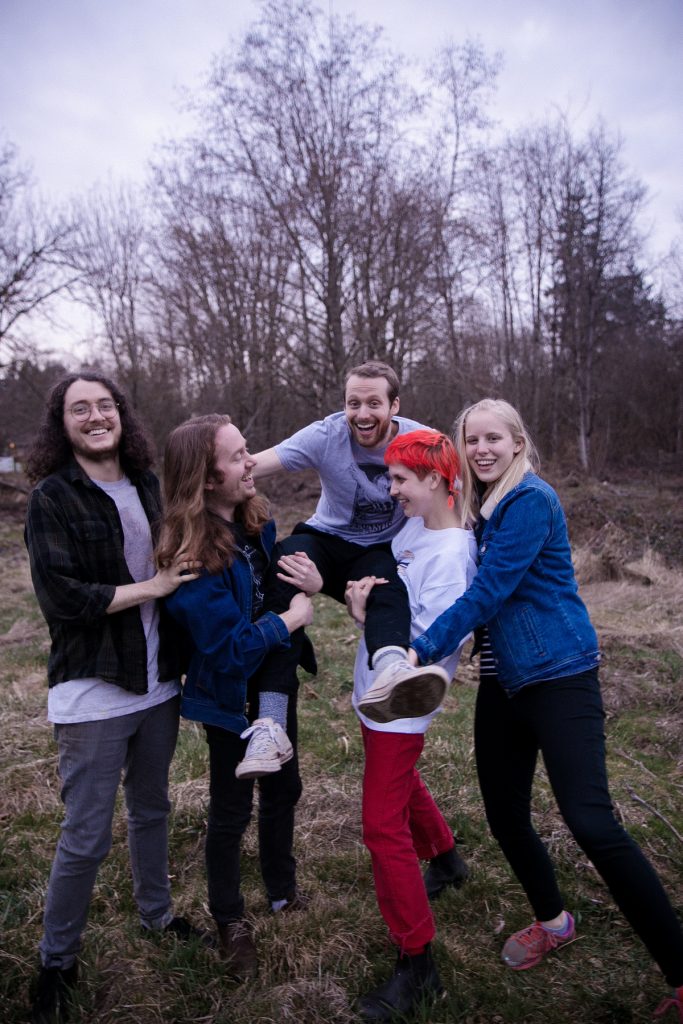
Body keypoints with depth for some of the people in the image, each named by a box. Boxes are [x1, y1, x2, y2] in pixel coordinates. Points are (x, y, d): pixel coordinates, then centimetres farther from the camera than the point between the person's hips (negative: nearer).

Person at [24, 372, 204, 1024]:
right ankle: (55, 961, 29)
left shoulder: (147, 487, 5)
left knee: (151, 808, 21)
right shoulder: (52, 498, -10)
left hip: (156, 682, 5)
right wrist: (153, 587, -17)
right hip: (93, 690, -5)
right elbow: (61, 598, -18)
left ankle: (157, 915, 44)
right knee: (86, 836, 5)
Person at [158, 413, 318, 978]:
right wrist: (293, 618, -20)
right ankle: (230, 921, 36)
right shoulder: (192, 554, -30)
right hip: (230, 695, -7)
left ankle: (282, 890, 47)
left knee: (283, 787, 22)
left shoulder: (258, 520, -7)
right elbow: (229, 647, -29)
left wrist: (310, 582, -15)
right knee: (232, 809, 12)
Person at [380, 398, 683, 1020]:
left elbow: (488, 591, -21)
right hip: (504, 682, 8)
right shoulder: (482, 508, 12)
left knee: (592, 823, -12)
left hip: (559, 677, -8)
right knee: (505, 816, 13)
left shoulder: (531, 500, -13)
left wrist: (424, 649, -21)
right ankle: (553, 921, 39)